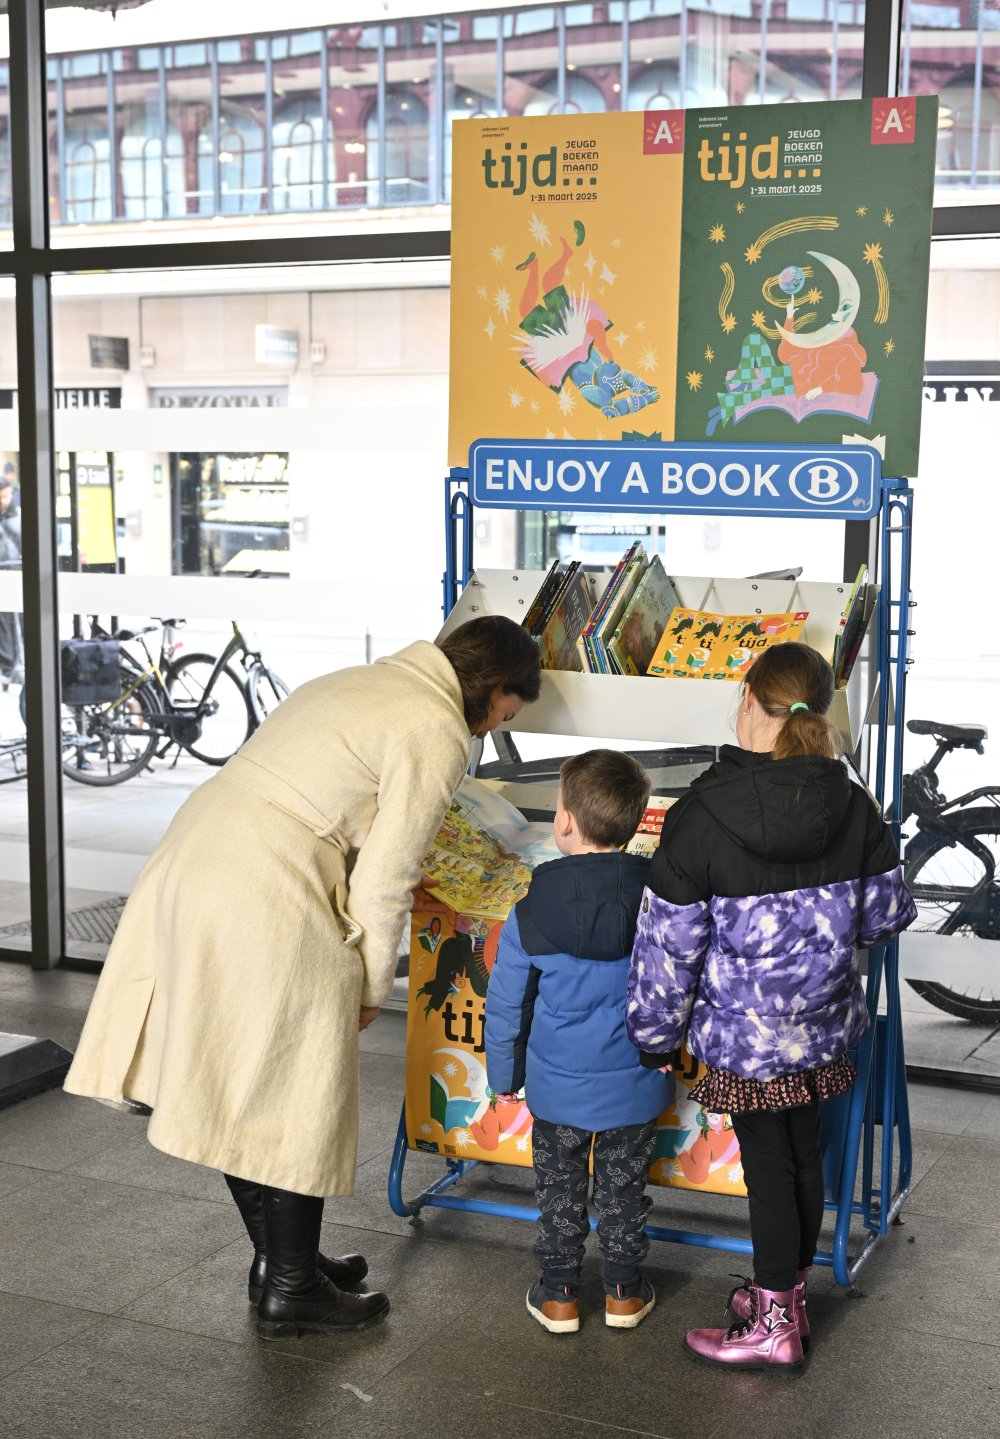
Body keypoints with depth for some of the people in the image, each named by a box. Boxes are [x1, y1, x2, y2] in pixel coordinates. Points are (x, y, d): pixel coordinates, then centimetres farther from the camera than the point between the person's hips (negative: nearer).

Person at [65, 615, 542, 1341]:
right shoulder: (439, 733, -7)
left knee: (238, 1086, 19)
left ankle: (279, 1257, 34)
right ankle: (291, 1292, 20)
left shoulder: (357, 683, 20)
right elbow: (383, 880, -9)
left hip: (189, 865, 10)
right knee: (298, 1097, 6)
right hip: (265, 905, -10)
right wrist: (372, 986, 5)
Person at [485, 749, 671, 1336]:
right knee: (624, 1188, 19)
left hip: (559, 1088, -1)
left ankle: (559, 1294, 27)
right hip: (637, 1087, 1)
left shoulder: (531, 912, -16)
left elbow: (506, 1006, -6)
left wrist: (504, 1076, 9)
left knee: (560, 1190, 17)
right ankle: (624, 1291, 31)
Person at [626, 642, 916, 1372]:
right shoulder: (855, 806, -7)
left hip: (745, 1037, -5)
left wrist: (655, 1038, -1)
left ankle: (773, 1326, 21)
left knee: (768, 1164, 7)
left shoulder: (699, 818, -19)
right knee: (804, 1155, 18)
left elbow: (669, 948, -13)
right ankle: (790, 1297, 35)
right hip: (825, 1024, 5)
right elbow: (888, 912, 4)